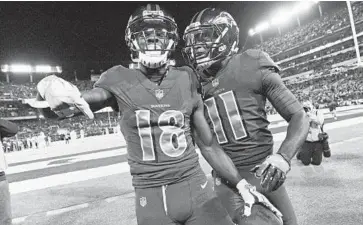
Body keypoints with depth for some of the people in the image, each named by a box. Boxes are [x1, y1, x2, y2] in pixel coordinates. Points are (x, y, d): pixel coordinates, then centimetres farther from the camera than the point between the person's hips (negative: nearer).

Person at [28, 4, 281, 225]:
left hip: (195, 187, 2)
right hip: (151, 198, -1)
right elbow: (57, 109, -10)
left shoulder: (186, 80, 1)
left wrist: (243, 186, 4)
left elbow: (209, 145, 6)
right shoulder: (120, 81, -3)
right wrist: (49, 86, -32)